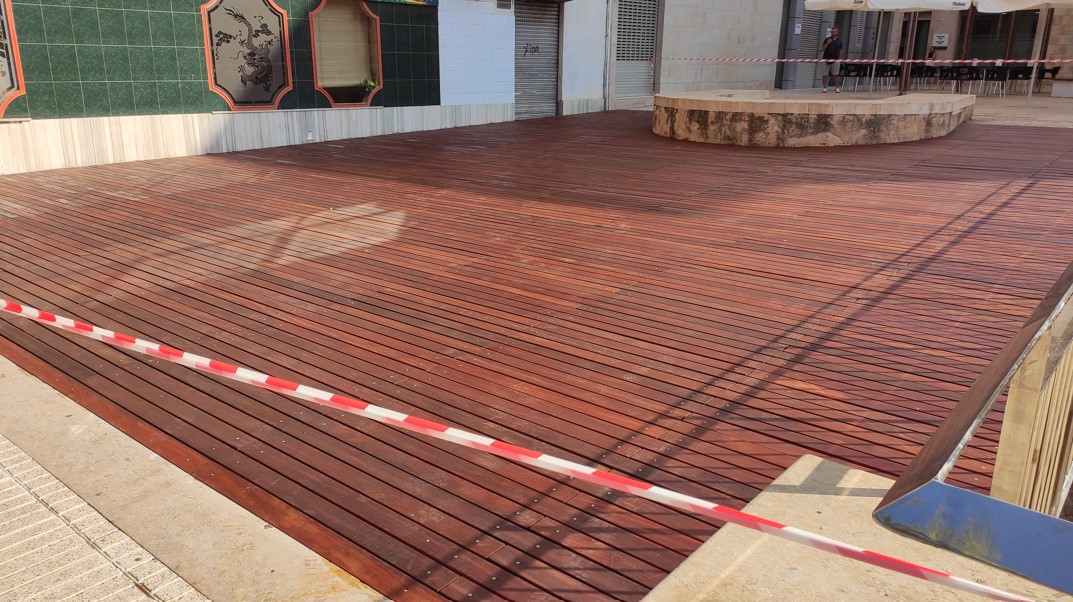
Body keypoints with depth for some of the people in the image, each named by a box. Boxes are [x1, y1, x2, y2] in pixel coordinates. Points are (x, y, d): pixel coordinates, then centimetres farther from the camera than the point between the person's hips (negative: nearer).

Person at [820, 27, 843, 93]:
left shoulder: (839, 41, 8)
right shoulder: (827, 39, 1)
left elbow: (840, 51, 12)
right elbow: (823, 49, -4)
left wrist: (840, 59, 7)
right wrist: (827, 43, -20)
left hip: (835, 60, 1)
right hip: (826, 60, -1)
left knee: (835, 75, -1)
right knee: (825, 75, 0)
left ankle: (837, 88, 8)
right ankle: (824, 88, 8)